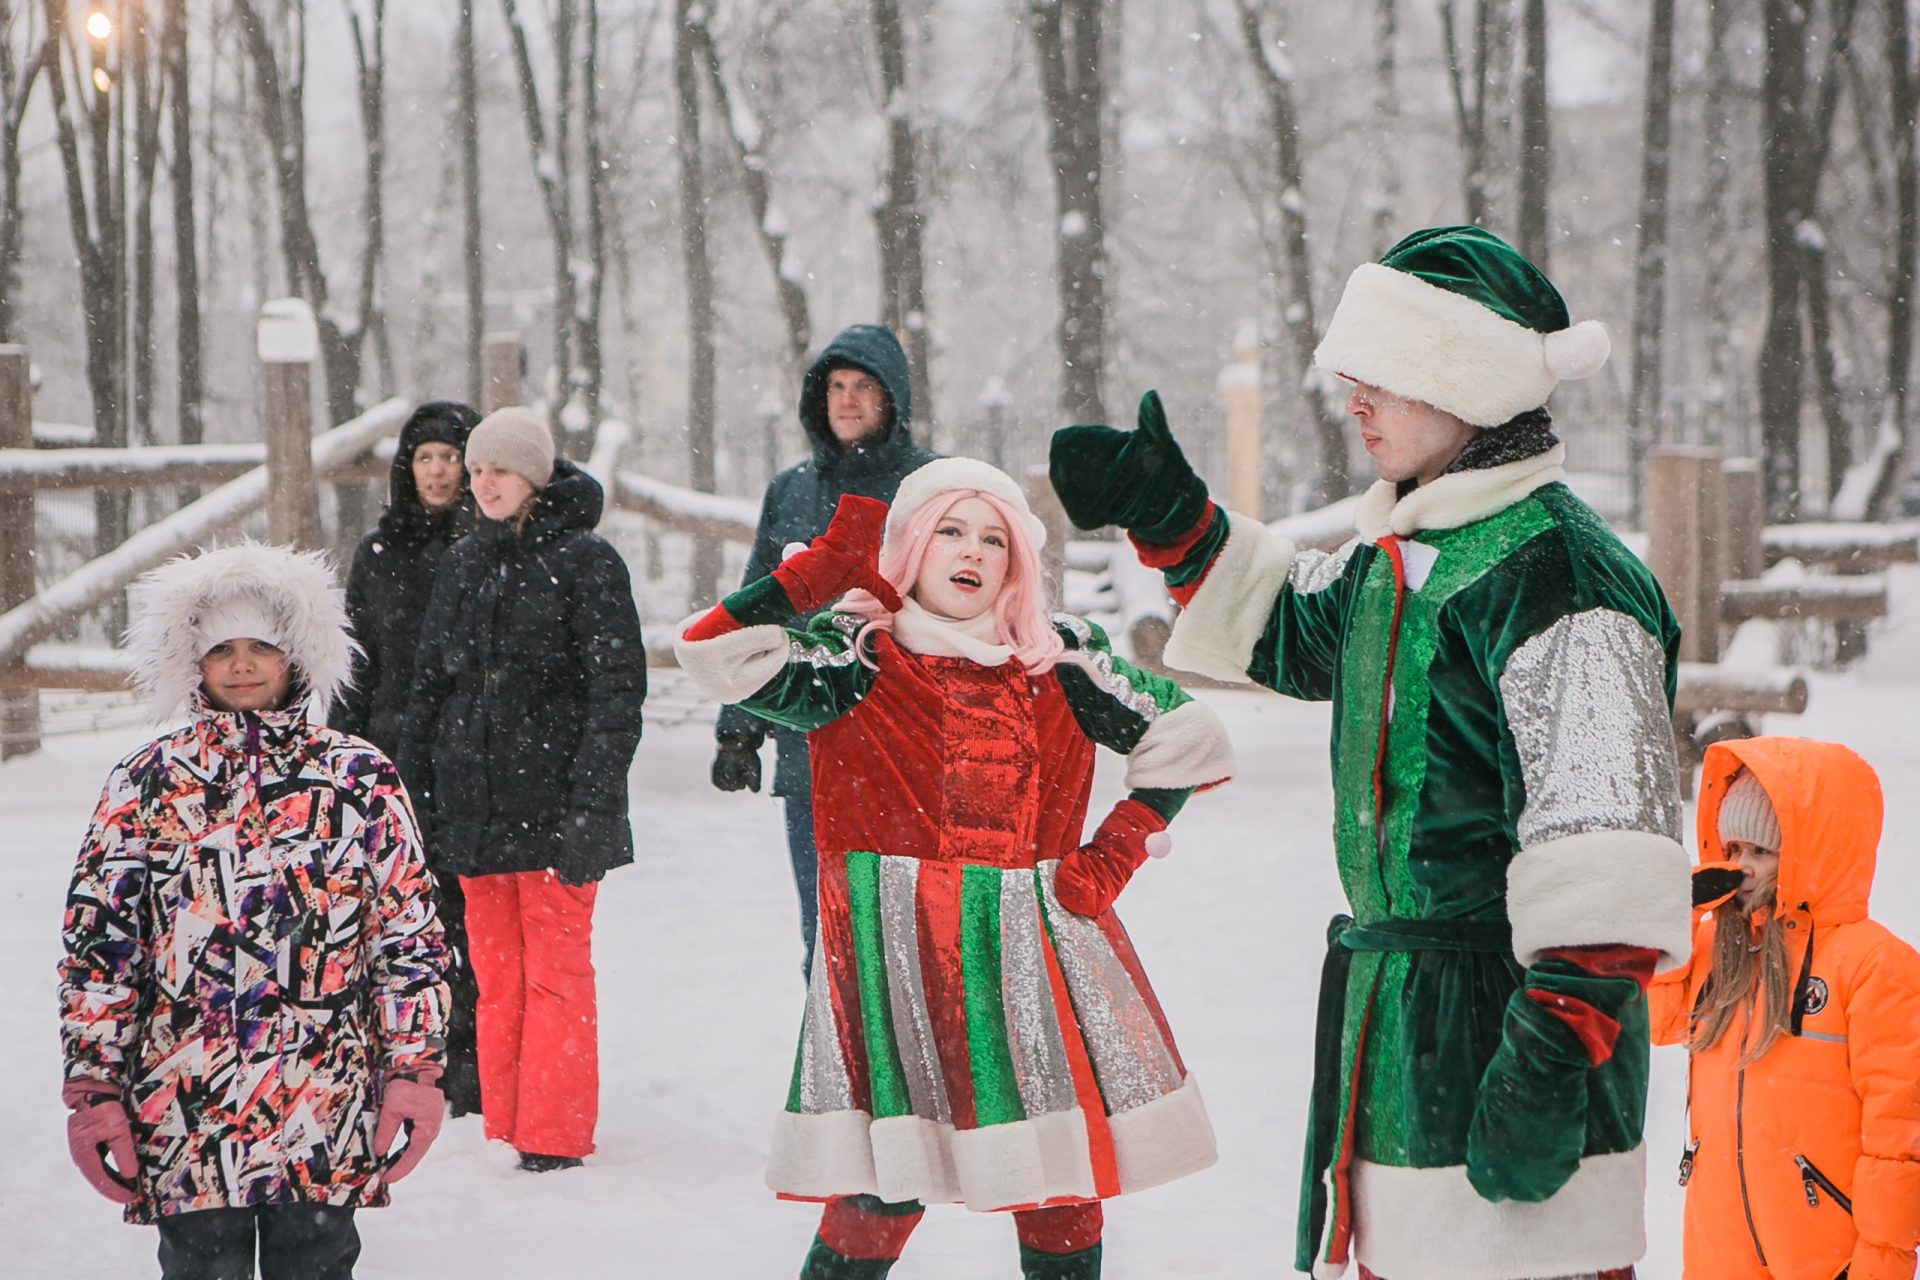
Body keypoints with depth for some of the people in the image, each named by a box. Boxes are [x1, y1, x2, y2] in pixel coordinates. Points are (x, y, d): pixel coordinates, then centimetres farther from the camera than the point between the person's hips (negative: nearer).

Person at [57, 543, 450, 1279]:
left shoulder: (363, 780, 6)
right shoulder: (145, 785, 5)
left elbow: (410, 939, 6)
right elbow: (96, 945, 5)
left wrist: (413, 1071, 0)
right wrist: (93, 1089, 0)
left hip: (326, 1113, 0)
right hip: (184, 1111, 0)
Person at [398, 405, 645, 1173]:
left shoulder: (583, 561, -5)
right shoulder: (463, 564, 14)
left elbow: (617, 688, -9)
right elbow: (430, 686, 19)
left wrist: (591, 802, -16)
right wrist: (414, 792, 14)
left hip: (551, 799, -6)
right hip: (475, 805, 6)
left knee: (555, 971, -3)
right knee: (495, 977, 8)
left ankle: (555, 1139, 2)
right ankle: (504, 1131, 14)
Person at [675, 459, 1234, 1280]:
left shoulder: (1059, 662, 9)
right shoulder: (853, 656, 0)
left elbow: (1189, 738, 18)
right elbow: (713, 655, -15)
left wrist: (1114, 855, 10)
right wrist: (823, 569, -12)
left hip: (1035, 956, 4)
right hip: (892, 955, -3)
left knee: (1062, 1194, 4)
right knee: (880, 1197, -8)